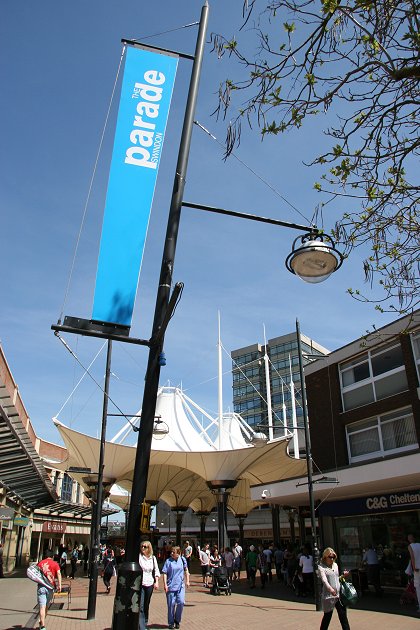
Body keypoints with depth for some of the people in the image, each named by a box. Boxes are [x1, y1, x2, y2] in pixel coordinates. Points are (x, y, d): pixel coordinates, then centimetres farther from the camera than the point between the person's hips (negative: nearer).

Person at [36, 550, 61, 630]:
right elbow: (58, 574, -9)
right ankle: (42, 622, 30)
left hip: (41, 586, -1)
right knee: (46, 605, 19)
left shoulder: (40, 563, 5)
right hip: (50, 587, 1)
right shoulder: (55, 564, 2)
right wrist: (59, 585, -10)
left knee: (42, 606, -2)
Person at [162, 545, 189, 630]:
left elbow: (186, 570, 13)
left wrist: (187, 581, 9)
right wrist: (165, 584, -11)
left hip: (180, 585, 2)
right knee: (171, 604, 3)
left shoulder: (182, 559, 2)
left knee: (181, 602, -8)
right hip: (171, 586, -2)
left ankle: (177, 620, 14)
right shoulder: (168, 561, -6)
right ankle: (171, 623, 21)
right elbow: (164, 573, -5)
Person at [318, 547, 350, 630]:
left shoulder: (335, 565, 11)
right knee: (327, 616, 4)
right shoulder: (321, 567, -8)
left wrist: (343, 576, 3)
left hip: (339, 594, 5)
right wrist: (330, 588, -40)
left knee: (343, 615, 5)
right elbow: (324, 579, -23)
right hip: (328, 595, -5)